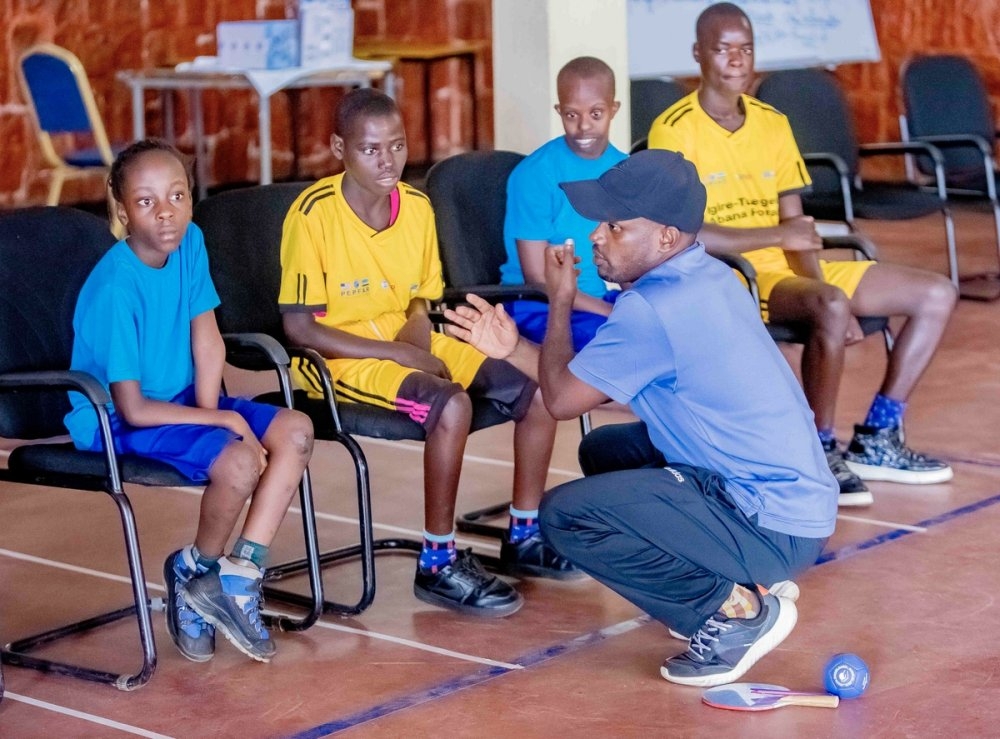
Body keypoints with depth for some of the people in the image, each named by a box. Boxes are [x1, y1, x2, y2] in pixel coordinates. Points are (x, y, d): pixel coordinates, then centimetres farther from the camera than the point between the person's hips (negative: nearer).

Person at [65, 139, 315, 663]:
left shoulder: (190, 242, -5)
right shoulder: (115, 289, -26)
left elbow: (207, 339, 2)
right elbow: (133, 409, -23)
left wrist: (210, 408, -11)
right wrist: (217, 419, -17)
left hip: (181, 400, 8)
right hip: (116, 423, -8)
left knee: (295, 432, -7)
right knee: (240, 460, -28)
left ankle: (238, 576, -4)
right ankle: (200, 571, 0)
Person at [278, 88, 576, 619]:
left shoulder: (417, 206, 2)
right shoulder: (314, 212, -16)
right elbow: (298, 326, -16)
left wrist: (418, 331, -8)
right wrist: (395, 352, -18)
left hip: (408, 346, 7)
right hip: (341, 359, -7)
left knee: (538, 392, -7)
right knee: (451, 404, -33)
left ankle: (524, 537, 9)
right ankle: (439, 564, -19)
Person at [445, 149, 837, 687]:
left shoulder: (653, 309, -21)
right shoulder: (708, 279, 9)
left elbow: (561, 399, -9)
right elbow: (589, 380, 16)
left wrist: (560, 300, 4)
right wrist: (513, 349, 12)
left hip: (773, 530, -10)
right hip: (797, 499, 10)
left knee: (564, 516, -14)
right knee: (605, 450, 23)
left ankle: (735, 609, -6)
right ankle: (745, 582, 16)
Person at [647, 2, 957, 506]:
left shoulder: (773, 124, 12)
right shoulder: (674, 131, -9)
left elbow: (797, 230, 8)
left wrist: (831, 299, -9)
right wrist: (777, 235, -18)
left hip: (788, 271, 8)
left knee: (936, 295, 2)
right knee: (830, 306, -37)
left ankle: (875, 440, 7)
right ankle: (821, 454, -20)